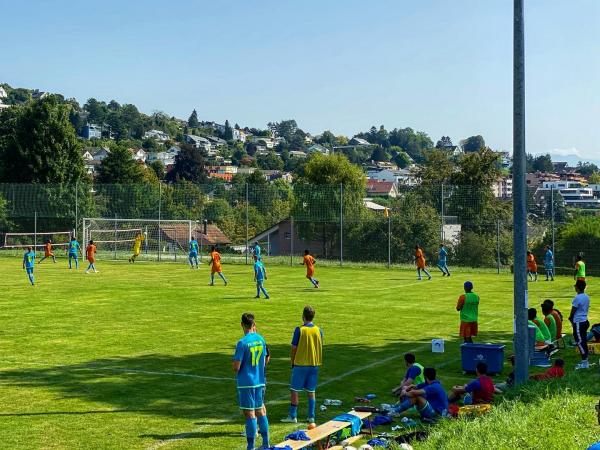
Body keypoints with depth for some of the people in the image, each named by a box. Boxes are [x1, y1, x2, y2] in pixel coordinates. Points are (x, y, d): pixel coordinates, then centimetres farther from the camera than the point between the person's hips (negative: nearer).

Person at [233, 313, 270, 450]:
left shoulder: (242, 343, -16)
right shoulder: (261, 339, 4)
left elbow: (236, 367, -17)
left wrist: (235, 368, 5)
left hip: (246, 383, -6)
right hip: (259, 381, 6)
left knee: (249, 413, -3)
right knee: (260, 411, 16)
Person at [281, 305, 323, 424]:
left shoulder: (299, 330, -12)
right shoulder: (318, 330, 2)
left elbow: (294, 348, -8)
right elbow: (320, 347, 8)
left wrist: (292, 362, 5)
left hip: (300, 364, -4)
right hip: (314, 364, 4)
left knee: (294, 390, 4)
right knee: (311, 391, 11)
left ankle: (293, 416, 5)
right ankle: (311, 416, 12)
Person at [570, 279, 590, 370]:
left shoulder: (577, 298, -19)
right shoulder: (587, 297, 8)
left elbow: (573, 311, -13)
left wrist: (570, 318, 8)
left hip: (578, 322, -9)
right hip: (585, 321, 9)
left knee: (580, 342, -4)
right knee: (583, 342, 14)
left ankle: (585, 363, -3)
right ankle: (585, 361, 19)